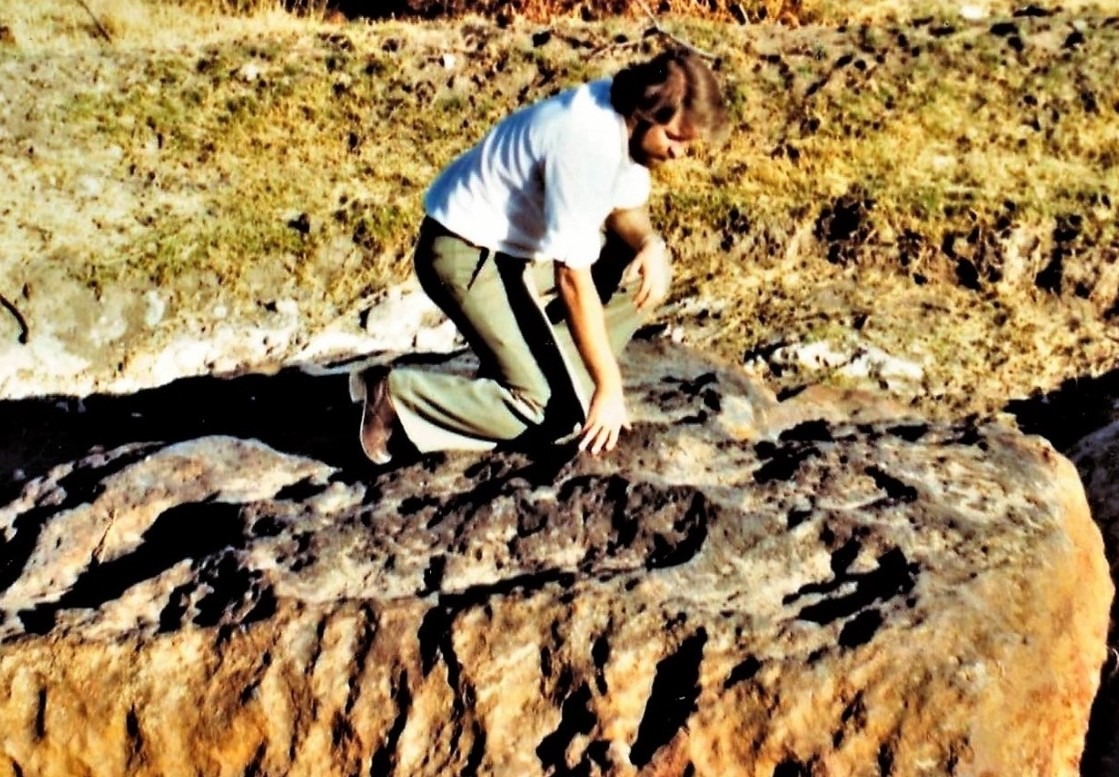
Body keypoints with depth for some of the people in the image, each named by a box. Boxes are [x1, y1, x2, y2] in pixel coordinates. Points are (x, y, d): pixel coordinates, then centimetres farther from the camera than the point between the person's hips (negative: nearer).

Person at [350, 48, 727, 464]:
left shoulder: (626, 123, -4)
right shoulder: (585, 144, -31)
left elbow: (626, 208, 10)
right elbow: (573, 279, -28)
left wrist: (650, 243, -15)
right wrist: (609, 386, -21)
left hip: (521, 240, 10)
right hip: (467, 252, -10)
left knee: (644, 269, 2)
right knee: (554, 413, -14)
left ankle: (548, 373, 6)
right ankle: (394, 394, -7)